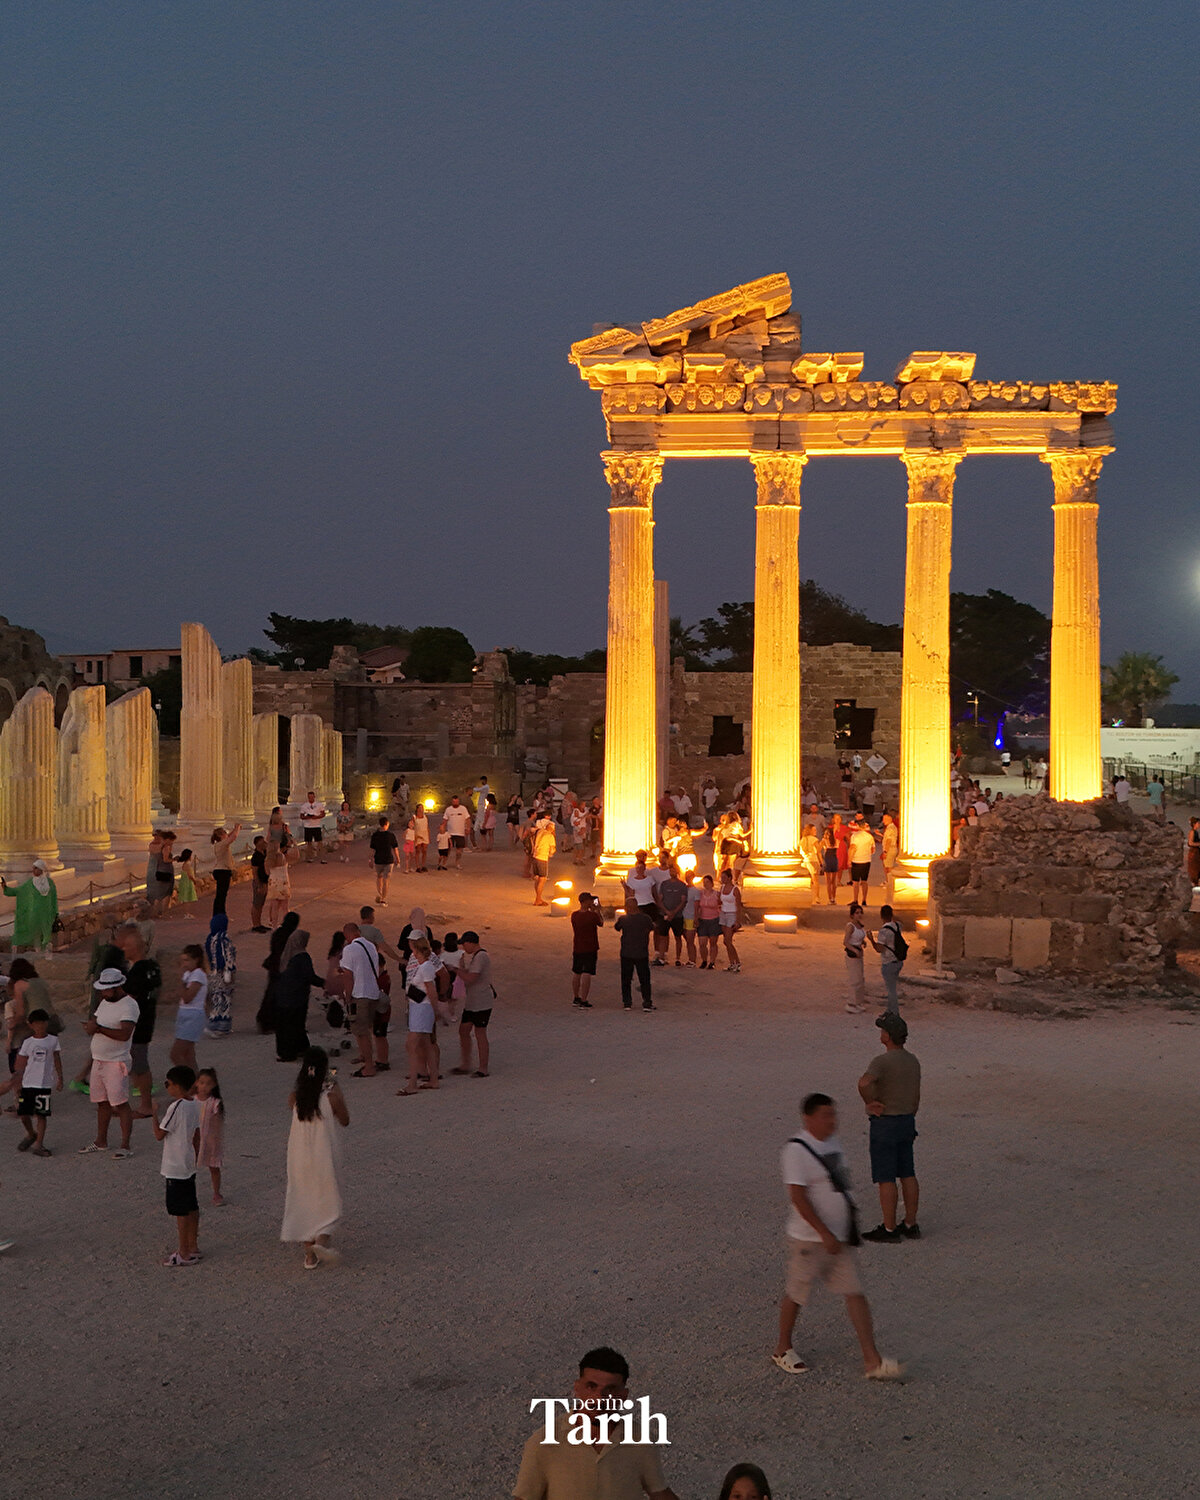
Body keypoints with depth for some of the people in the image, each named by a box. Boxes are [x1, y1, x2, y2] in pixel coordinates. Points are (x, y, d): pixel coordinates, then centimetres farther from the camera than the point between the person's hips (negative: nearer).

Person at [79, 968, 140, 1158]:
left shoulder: (129, 1005, -15)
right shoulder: (105, 1002, 13)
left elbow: (124, 1034, -26)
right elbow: (94, 1023, 18)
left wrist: (99, 1028, -27)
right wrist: (90, 1025, -6)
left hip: (117, 1062, -8)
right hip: (98, 1060, 8)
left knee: (120, 1103, -7)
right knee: (102, 1102, 15)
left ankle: (125, 1145, -3)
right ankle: (101, 1141, 25)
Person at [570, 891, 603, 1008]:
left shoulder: (574, 915, -3)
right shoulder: (593, 915, -17)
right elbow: (601, 923, 2)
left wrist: (592, 910, 18)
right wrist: (597, 910, 13)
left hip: (577, 949, 5)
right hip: (590, 949, -5)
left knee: (576, 973, 18)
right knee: (586, 974, -3)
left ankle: (576, 998, 31)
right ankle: (583, 1001, -4)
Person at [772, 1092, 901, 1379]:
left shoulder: (833, 1142, 8)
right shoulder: (796, 1150, -19)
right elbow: (798, 1197, -22)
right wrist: (824, 1233, -24)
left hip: (840, 1237, 7)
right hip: (808, 1238, -7)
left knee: (856, 1293, 3)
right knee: (796, 1294, 8)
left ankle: (872, 1361, 5)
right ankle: (783, 1350, 29)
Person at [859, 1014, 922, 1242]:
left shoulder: (882, 1061, -19)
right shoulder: (913, 1061, 7)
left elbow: (864, 1083, -37)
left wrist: (869, 1103, -20)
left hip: (885, 1123, -8)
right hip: (906, 1121, 8)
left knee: (885, 1178, -2)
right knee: (907, 1175, 13)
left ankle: (889, 1229, 2)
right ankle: (910, 1225, 19)